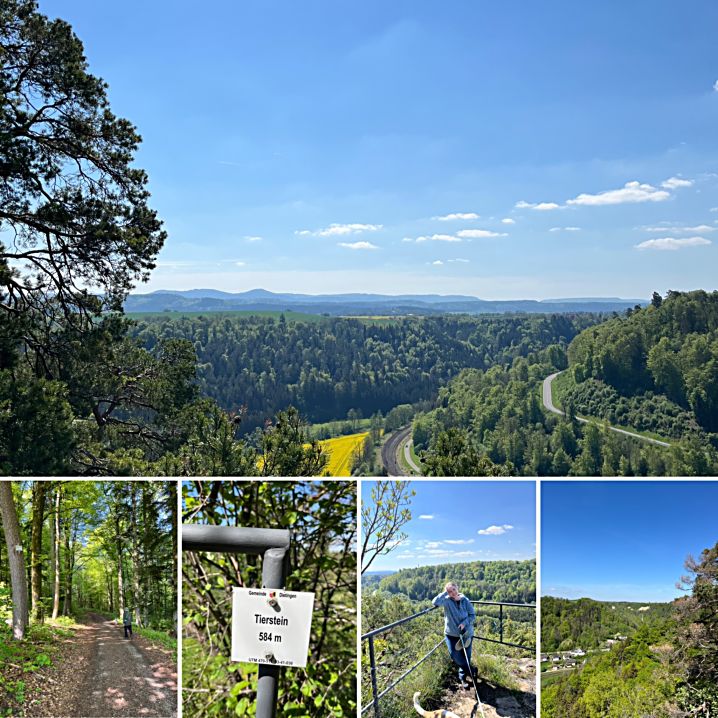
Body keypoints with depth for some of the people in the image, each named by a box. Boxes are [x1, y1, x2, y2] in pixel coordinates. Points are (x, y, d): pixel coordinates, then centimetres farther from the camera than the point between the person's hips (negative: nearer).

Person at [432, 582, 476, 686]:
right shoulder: (447, 601, -10)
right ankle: (471, 670, 11)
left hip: (466, 633, 1)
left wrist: (464, 623, -17)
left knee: (466, 656, 7)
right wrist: (445, 593, -23)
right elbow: (435, 602, -29)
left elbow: (473, 615, -1)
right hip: (451, 634, -1)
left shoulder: (465, 601, -6)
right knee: (454, 655, -12)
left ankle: (463, 676, 29)